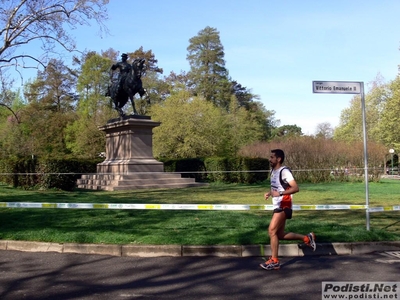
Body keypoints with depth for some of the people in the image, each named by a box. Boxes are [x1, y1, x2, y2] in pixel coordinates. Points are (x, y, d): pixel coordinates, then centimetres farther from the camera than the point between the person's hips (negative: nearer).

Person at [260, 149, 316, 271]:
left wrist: (279, 193, -31)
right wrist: (269, 193, 6)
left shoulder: (284, 171, -16)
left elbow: (296, 188, -23)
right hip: (278, 206, 10)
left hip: (283, 206, -10)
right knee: (280, 235, 12)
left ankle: (274, 261, -2)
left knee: (272, 231, -11)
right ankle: (307, 238, 24)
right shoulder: (273, 171, 13)